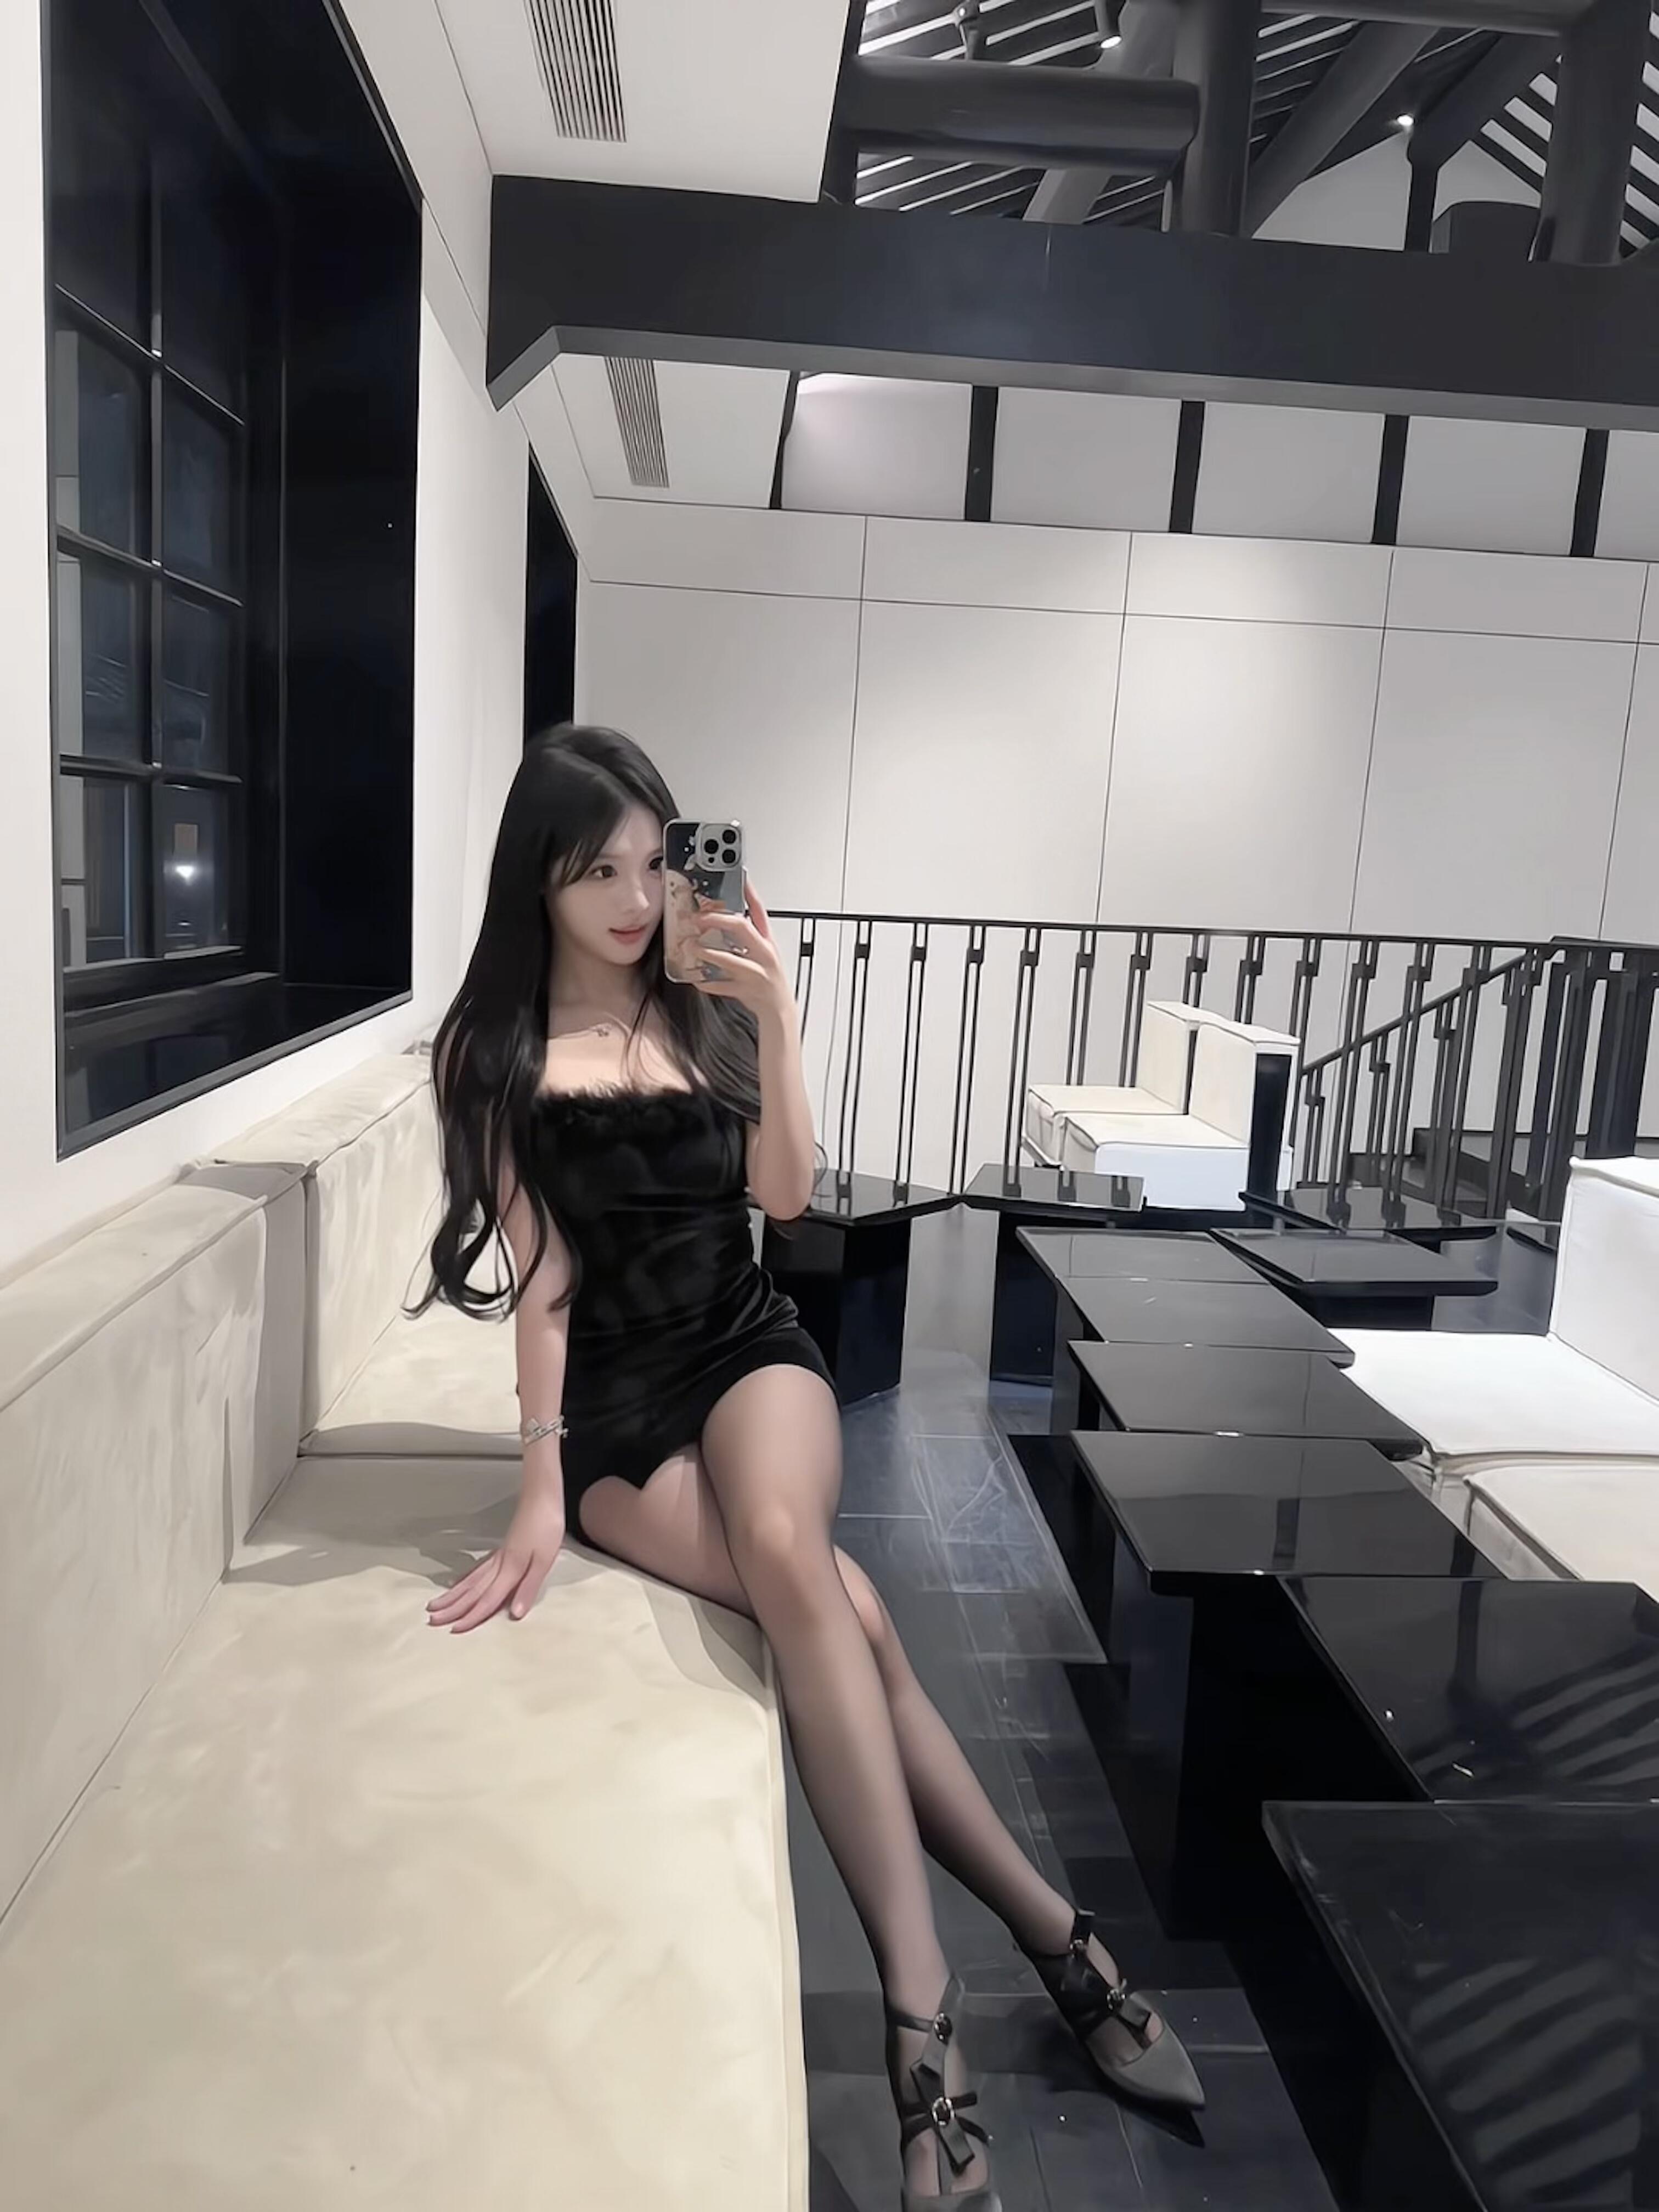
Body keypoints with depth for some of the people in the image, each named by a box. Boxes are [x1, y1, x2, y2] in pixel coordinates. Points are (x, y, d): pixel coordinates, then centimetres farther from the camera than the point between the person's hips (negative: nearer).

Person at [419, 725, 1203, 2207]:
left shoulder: (705, 1006, 9)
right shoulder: (495, 1053, 1)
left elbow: (786, 1194, 0)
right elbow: (538, 1277, -4)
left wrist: (776, 1021, -10)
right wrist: (543, 1494, -9)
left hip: (746, 1348, 1)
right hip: (610, 1395, -1)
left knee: (788, 1549, -33)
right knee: (846, 1612, -26)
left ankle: (923, 2025, -28)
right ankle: (1054, 1935, -12)